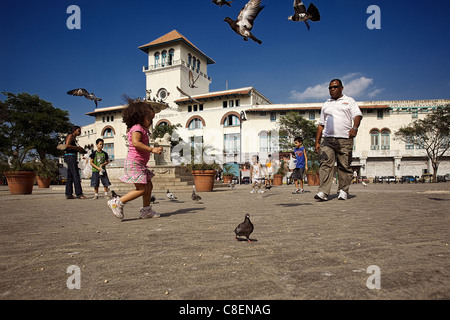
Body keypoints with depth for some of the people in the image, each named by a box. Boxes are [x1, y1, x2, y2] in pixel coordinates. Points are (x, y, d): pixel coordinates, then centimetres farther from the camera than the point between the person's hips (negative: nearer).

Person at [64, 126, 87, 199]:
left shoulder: (74, 138, 24)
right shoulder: (70, 136, -3)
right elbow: (67, 145, -17)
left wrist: (79, 150, 10)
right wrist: (78, 147, -9)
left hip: (72, 157, 10)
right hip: (70, 156, -10)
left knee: (70, 177, 7)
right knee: (76, 176, -13)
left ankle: (68, 194, 8)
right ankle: (79, 194, -15)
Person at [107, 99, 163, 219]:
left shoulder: (142, 129, 20)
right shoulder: (137, 128, -12)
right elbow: (136, 142, -29)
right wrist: (152, 149, -28)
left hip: (140, 164, 11)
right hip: (134, 163, -11)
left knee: (149, 186, 13)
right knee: (142, 189, -11)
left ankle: (146, 211, 21)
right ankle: (117, 202, -5)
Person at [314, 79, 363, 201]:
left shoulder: (349, 101, 15)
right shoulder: (326, 104, 23)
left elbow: (358, 115, -1)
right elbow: (321, 125, 22)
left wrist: (355, 127, -23)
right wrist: (317, 142, 14)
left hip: (345, 140, -2)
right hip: (328, 139, 2)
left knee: (344, 166, -1)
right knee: (325, 164, -11)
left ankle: (343, 191, 10)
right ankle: (323, 192, -16)